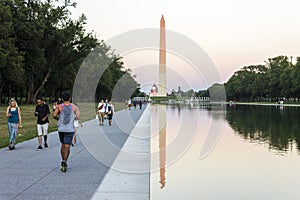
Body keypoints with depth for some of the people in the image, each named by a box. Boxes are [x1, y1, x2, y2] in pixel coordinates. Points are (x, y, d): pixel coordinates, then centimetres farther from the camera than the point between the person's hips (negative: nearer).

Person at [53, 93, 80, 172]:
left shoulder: (59, 107, -2)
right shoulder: (74, 107, -1)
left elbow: (54, 115, -16)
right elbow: (78, 117, -7)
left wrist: (57, 118, 6)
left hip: (61, 129, 2)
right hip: (70, 129, -1)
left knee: (63, 145, 18)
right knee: (67, 146, -3)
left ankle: (63, 161, 25)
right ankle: (64, 162, -18)